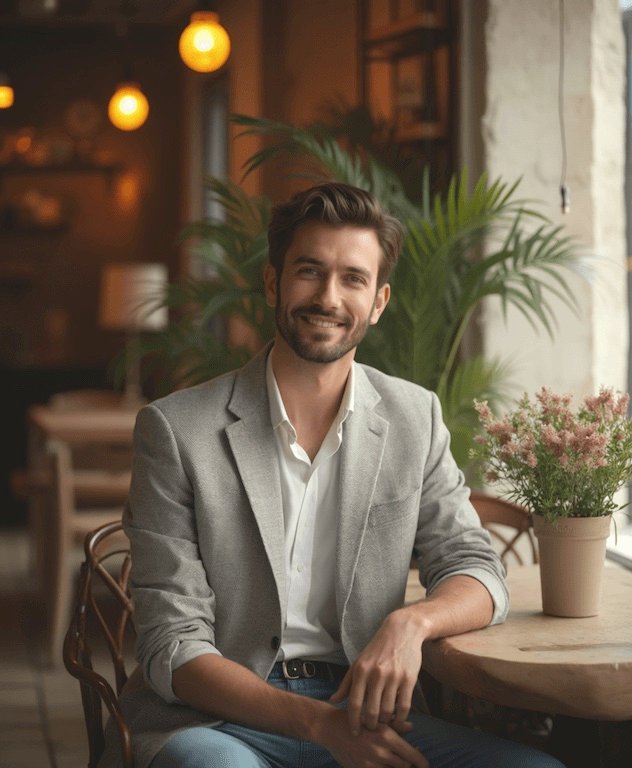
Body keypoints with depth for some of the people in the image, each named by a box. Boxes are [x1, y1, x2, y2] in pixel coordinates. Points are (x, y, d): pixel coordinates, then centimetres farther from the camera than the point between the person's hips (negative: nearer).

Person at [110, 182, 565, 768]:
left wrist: (410, 622, -15)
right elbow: (174, 647, -6)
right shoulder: (176, 430, -2)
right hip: (220, 718, -4)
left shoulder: (415, 418, 10)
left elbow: (476, 572, 9)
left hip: (365, 709, 4)